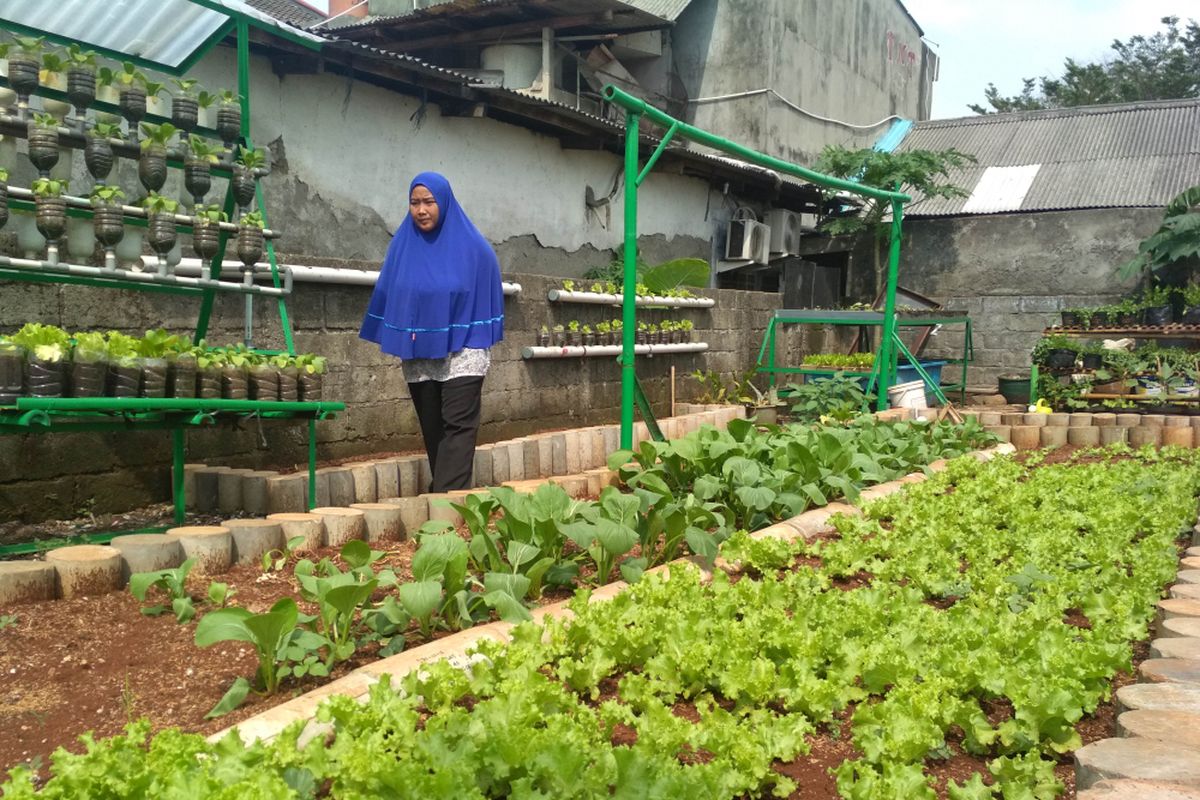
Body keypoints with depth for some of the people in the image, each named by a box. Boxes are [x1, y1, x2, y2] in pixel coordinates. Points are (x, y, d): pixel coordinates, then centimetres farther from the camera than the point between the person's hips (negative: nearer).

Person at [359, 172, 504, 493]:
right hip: (417, 356, 4)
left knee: (457, 427, -11)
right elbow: (387, 295, 10)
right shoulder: (403, 245, 4)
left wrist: (481, 341, -3)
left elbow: (486, 297, 0)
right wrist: (396, 339, 7)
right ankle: (443, 495, 18)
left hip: (462, 352, -4)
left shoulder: (472, 246, -4)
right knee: (432, 429, 9)